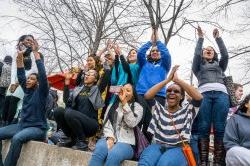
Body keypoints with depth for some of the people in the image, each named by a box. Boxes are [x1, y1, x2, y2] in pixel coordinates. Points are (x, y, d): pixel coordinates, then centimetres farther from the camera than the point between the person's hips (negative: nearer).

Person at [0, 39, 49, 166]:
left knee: (17, 138, -35)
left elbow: (43, 75, -19)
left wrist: (36, 52, -19)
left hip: (37, 128, -7)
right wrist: (20, 57, 0)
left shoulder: (41, 92, -6)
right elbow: (20, 76, 8)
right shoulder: (27, 90, 12)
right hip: (22, 125, 7)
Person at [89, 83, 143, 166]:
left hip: (126, 142, -2)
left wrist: (124, 103, -8)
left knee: (114, 154, -36)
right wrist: (110, 138, -11)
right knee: (99, 150, -34)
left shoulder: (137, 107, 12)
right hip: (110, 139, 3)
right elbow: (106, 124, 9)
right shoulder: (112, 106, 21)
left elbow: (132, 123, -7)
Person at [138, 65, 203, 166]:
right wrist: (168, 79, 2)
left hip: (178, 149, -1)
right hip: (158, 146, 2)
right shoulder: (159, 109, 19)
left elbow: (199, 97, -6)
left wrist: (177, 80, -3)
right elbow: (147, 96, 1)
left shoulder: (187, 110, 14)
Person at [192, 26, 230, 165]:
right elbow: (196, 54, 12)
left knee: (219, 128, -11)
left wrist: (218, 38, 16)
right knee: (203, 128, -14)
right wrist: (201, 38, 14)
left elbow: (225, 54, 16)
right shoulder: (198, 66, 30)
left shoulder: (220, 65, 34)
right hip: (204, 94, -1)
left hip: (221, 94, 1)